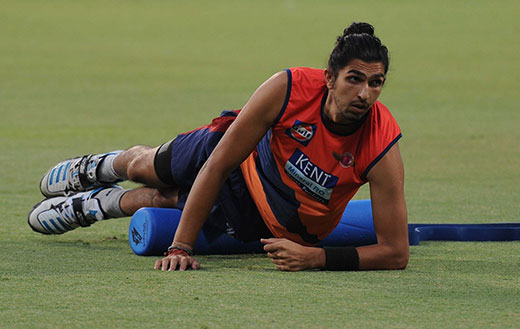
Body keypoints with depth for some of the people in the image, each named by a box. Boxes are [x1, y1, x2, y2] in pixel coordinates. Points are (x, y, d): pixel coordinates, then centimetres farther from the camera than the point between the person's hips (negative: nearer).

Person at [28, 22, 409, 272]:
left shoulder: (382, 147, -41)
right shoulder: (288, 89, -39)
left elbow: (396, 253, -38)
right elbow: (217, 166, -31)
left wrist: (314, 257, -48)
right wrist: (181, 248, -34)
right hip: (244, 159, 0)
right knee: (143, 165, 26)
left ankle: (92, 205, 52)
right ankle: (94, 169, 64)